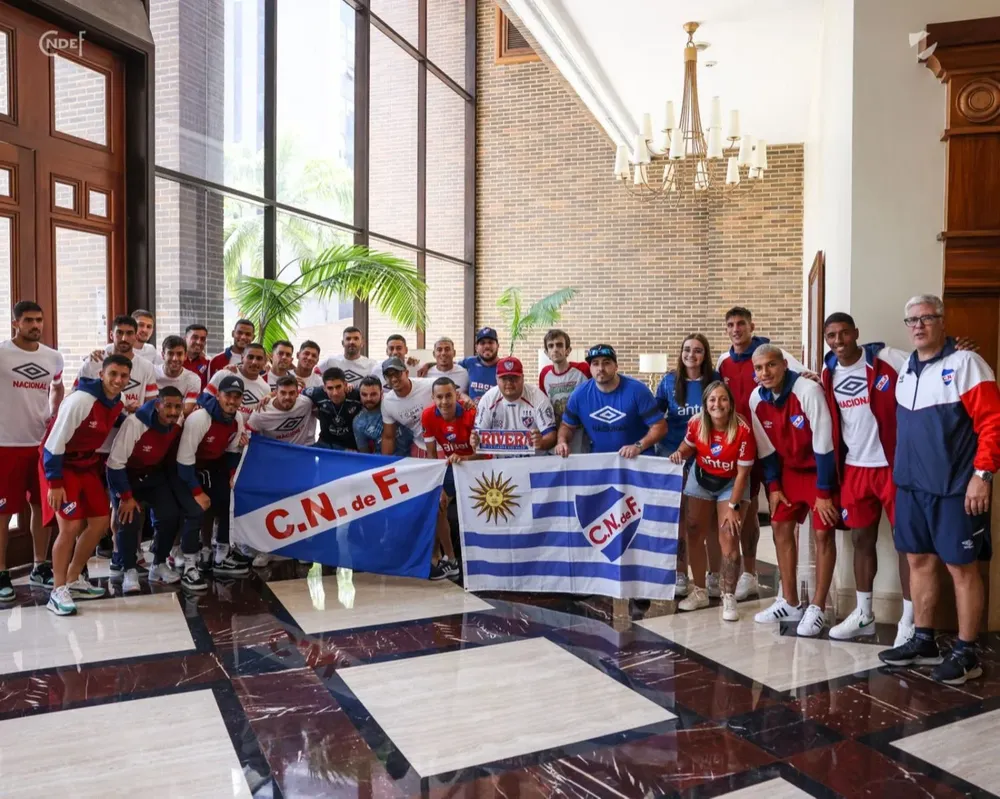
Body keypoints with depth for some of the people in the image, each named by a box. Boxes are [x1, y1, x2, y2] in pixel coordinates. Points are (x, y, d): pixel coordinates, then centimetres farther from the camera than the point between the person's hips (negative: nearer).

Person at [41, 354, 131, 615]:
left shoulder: (117, 405, 0)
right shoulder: (80, 400, -24)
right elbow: (54, 442, -23)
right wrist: (54, 483, -22)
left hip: (87, 464, 8)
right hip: (60, 464, -8)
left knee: (100, 521, 7)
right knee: (71, 526, -14)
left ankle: (74, 580, 24)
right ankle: (57, 591, 0)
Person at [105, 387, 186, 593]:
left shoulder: (178, 427, -15)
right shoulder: (135, 423, -32)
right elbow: (116, 462, -25)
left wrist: (175, 489, 3)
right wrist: (126, 496, -20)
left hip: (155, 476, 5)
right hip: (125, 476, -4)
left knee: (171, 516, -8)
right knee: (129, 521, -19)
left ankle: (159, 565, 12)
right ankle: (129, 571, 1)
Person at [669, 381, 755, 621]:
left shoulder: (743, 430, -29)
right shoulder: (696, 424, -19)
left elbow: (742, 473, -22)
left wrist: (733, 506, -21)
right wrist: (679, 453, -18)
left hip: (731, 484, -4)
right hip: (700, 479, 4)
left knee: (729, 539, -12)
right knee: (694, 534, 8)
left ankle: (729, 598, 1)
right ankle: (699, 592, 23)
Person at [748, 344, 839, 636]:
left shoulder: (808, 391, -27)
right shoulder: (756, 400, -9)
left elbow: (823, 444, -24)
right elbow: (766, 448, 2)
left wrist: (823, 492, -20)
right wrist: (773, 486, 0)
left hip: (821, 468, -6)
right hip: (790, 469, 6)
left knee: (823, 534, -6)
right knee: (781, 529, 6)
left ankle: (817, 609, 6)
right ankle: (789, 603, 18)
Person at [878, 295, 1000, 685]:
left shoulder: (965, 363, -9)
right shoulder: (906, 368, 12)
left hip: (955, 488, -7)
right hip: (911, 485, 7)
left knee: (961, 566, 2)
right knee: (919, 561, 12)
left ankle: (966, 652, 13)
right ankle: (923, 641, 24)